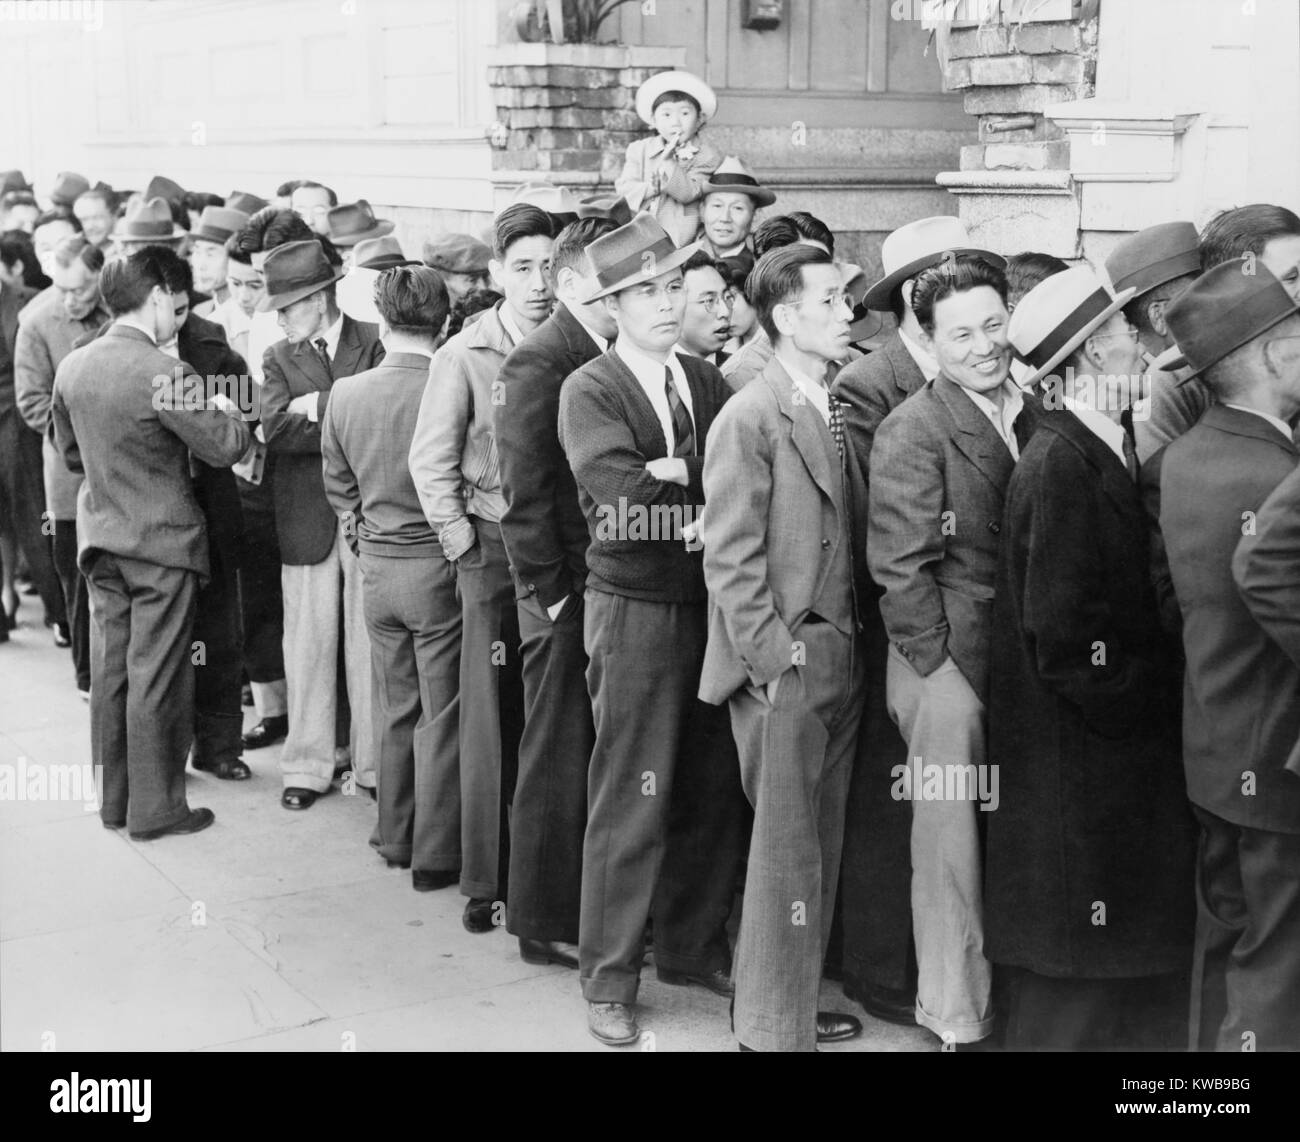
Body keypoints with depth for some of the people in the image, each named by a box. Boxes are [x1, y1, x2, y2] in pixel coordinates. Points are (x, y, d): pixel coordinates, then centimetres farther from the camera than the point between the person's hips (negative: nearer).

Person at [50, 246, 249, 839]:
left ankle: (113, 796, 23)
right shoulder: (164, 374, -20)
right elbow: (224, 446, -16)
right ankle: (155, 806, 11)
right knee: (156, 677, 2)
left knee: (110, 671, 13)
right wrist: (237, 416, 4)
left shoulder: (72, 366, 2)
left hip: (101, 535, 7)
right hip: (162, 541, -6)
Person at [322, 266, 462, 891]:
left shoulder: (344, 393, -4)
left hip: (377, 567, 4)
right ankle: (434, 856, 12)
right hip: (440, 564, -4)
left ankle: (395, 836, 29)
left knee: (394, 709, 17)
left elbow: (339, 487, 8)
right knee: (441, 716, 5)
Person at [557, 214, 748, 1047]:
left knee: (713, 792, 10)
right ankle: (610, 982, 15)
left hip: (712, 607, 5)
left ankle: (694, 949, 29)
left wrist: (674, 476, -15)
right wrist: (712, 490, -14)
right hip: (636, 612, -5)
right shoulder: (590, 393, -7)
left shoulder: (709, 384, 9)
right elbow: (625, 501, -22)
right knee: (632, 803, 1)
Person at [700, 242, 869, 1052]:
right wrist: (774, 659, -16)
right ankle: (774, 1030, 14)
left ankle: (794, 1004, 28)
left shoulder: (837, 414, 11)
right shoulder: (750, 418, -11)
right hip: (786, 669, -7)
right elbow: (730, 560, -14)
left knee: (821, 848, 14)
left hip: (843, 662, 7)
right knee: (787, 854, 1)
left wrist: (855, 646, 8)